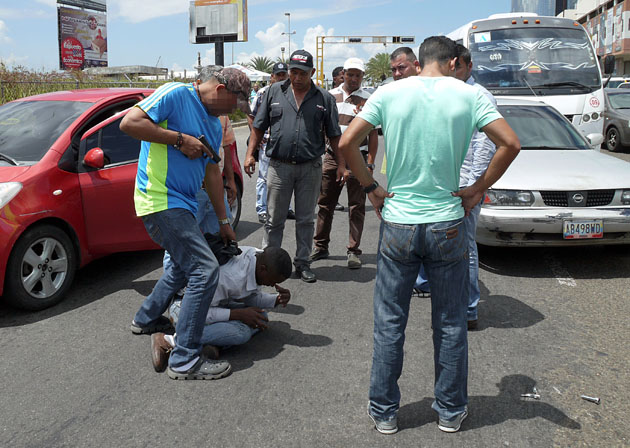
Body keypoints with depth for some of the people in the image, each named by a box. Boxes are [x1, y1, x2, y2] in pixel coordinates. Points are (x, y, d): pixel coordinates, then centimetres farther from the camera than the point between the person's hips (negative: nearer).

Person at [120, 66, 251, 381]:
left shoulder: (214, 124, 16)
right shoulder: (176, 95, -10)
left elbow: (212, 172, 20)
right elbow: (129, 122, -18)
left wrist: (223, 220, 20)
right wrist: (179, 139, -18)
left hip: (182, 204, 10)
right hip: (161, 200, -10)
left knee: (185, 264, 25)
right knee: (205, 271, -15)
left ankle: (146, 319, 45)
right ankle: (185, 360, -8)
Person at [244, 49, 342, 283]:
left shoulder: (324, 98, 5)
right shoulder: (275, 91, 6)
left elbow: (334, 135, 7)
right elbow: (259, 126, 9)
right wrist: (250, 153, 1)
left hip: (310, 168, 0)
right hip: (279, 166, 0)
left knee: (306, 220, 9)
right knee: (274, 219, 6)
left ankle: (303, 262, 20)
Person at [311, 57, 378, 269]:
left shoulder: (368, 100, 2)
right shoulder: (330, 96, 9)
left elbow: (373, 134, 0)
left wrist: (369, 164, -8)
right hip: (332, 155, 2)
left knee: (357, 206, 1)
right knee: (325, 203, 7)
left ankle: (353, 251, 9)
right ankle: (321, 247, 19)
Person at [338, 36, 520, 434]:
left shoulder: (390, 93, 0)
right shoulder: (469, 95, -2)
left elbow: (347, 143, -5)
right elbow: (511, 144, -8)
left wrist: (372, 187, 3)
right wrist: (478, 190, 1)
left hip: (398, 223, 0)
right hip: (447, 225, 0)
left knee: (389, 324, 11)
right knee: (450, 325, 14)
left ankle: (384, 412, 22)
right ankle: (451, 411, 27)